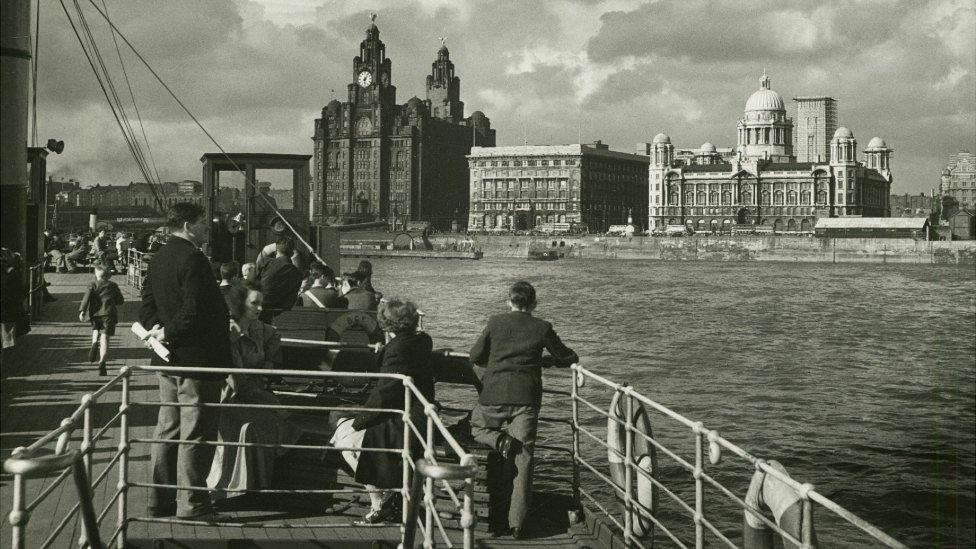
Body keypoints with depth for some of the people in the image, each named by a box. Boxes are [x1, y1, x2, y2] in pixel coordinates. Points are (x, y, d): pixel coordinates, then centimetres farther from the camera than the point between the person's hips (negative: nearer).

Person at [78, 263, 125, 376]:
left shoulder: (92, 285, 8)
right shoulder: (113, 286, 11)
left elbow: (86, 297, -7)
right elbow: (120, 301, 14)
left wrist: (82, 311, -13)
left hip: (96, 313, 1)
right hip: (108, 313, 0)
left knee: (95, 330, 29)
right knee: (104, 337, -4)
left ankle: (94, 343, -3)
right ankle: (102, 363, -16)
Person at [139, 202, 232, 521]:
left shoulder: (157, 259, 11)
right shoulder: (192, 259, -18)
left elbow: (147, 307, 12)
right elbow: (196, 312, -26)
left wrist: (158, 328, -2)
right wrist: (168, 333, -15)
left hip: (167, 361, 9)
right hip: (196, 358, -9)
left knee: (168, 430, 15)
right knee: (196, 433, -2)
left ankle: (160, 499, 22)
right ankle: (191, 503, 4)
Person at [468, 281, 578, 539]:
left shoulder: (496, 322, 6)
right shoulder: (542, 328, 5)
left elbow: (475, 355, 12)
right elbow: (565, 358, 14)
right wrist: (572, 358, 37)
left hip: (494, 395, 0)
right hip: (527, 399, 0)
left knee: (477, 426, 29)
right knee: (523, 460, 3)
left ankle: (502, 441, -3)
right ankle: (517, 523, 1)